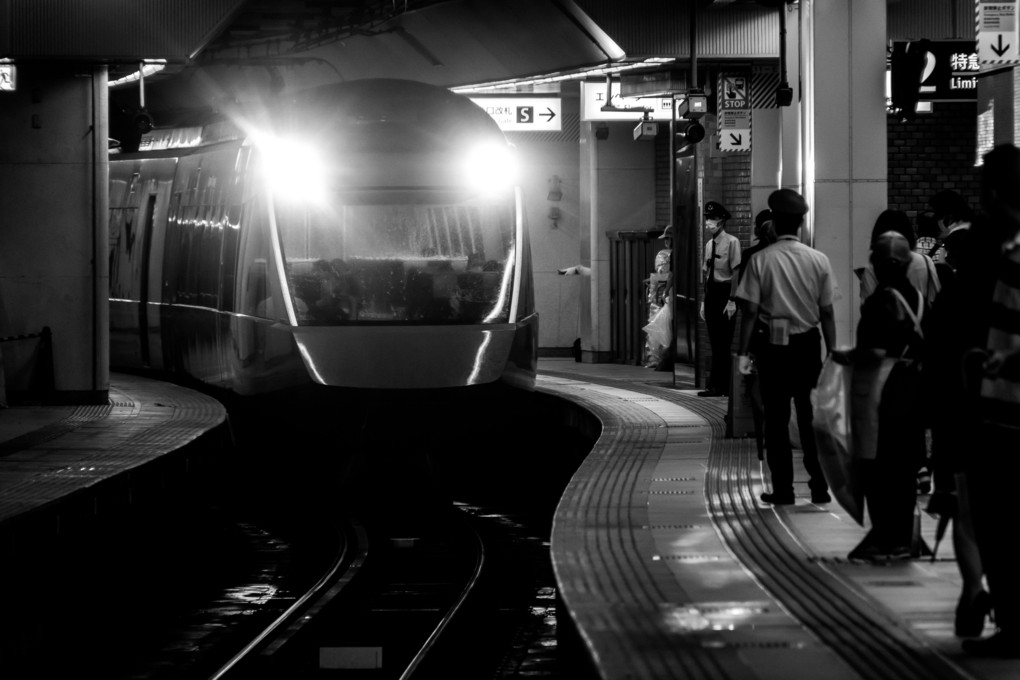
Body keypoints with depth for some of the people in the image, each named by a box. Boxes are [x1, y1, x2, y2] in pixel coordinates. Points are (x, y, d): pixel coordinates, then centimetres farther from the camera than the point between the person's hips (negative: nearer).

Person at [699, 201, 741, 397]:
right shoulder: (709, 244, 12)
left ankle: (721, 386, -1)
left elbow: (736, 274, -13)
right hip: (712, 293, 7)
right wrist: (705, 301, 13)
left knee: (723, 343, -5)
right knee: (715, 343, 9)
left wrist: (732, 301, -17)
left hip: (725, 292, -7)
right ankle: (717, 386, 12)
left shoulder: (732, 242, -10)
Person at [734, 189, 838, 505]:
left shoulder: (760, 260, -8)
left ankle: (782, 489, 4)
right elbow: (827, 313, -1)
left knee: (776, 416, 4)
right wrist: (832, 353, 6)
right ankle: (820, 486, 10)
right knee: (810, 415, 10)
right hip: (808, 343, 2)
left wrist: (743, 352, -4)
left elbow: (751, 311, -9)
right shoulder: (818, 260, -3)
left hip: (773, 345, -2)